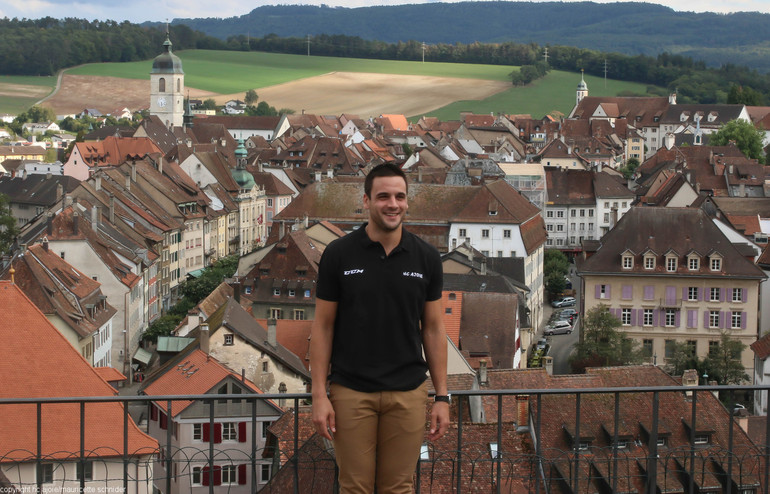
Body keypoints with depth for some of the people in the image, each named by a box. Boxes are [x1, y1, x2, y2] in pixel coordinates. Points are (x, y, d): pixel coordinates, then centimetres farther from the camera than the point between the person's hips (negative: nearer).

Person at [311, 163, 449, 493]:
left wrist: (442, 397, 1)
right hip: (351, 392, -1)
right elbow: (323, 326, -1)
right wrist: (319, 394, -7)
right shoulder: (338, 254, -4)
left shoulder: (426, 257, 1)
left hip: (407, 392, 2)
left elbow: (433, 328, 5)